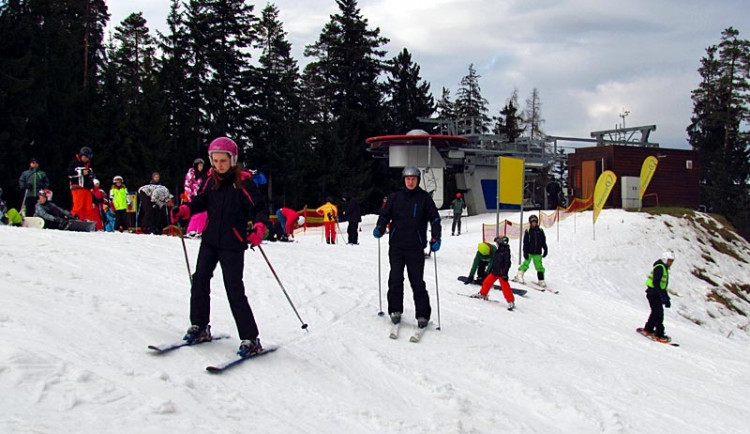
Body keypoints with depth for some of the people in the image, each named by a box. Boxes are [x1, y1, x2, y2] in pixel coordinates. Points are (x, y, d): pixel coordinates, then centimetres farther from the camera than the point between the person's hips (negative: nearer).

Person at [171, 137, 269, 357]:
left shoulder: (243, 181, -12)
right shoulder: (212, 179, 5)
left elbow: (260, 207, -14)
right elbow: (202, 201, 18)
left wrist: (259, 227, -32)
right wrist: (185, 209, -1)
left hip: (233, 244, -6)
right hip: (210, 240, 6)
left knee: (234, 290, -9)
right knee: (199, 281, 8)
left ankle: (250, 339, -3)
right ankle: (199, 328, 25)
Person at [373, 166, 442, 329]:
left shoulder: (425, 198, 3)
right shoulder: (394, 197, 7)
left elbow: (435, 219, 4)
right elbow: (385, 214, 12)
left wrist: (435, 239, -8)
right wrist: (379, 229, -6)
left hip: (415, 248, -2)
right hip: (396, 246, 2)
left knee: (417, 281, -1)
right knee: (395, 279, 0)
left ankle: (423, 315, 6)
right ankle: (395, 310, 15)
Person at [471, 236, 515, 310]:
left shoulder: (506, 252, -15)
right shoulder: (498, 251, 11)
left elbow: (507, 263, -19)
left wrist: (505, 273, -22)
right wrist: (491, 270, 24)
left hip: (501, 273, -9)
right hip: (494, 272, 9)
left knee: (505, 287, -9)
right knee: (487, 282, 15)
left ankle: (511, 302, -5)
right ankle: (483, 294, 35)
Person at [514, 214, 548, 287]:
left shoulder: (540, 231, 4)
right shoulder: (528, 231, -4)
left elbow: (543, 242, 11)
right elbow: (525, 243, -6)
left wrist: (545, 250, 10)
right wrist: (525, 252, -11)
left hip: (537, 253, 2)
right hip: (529, 252, -2)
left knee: (539, 267, 3)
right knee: (526, 264, -4)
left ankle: (541, 280, 11)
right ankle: (519, 276, 12)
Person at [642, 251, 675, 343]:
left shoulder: (664, 268, 17)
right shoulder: (659, 267, -15)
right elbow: (656, 283, -24)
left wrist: (667, 298, 21)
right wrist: (663, 296, -27)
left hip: (656, 294, 10)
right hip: (653, 293, -10)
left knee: (656, 312, 20)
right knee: (659, 313, -10)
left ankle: (648, 329, 33)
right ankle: (659, 335, -8)